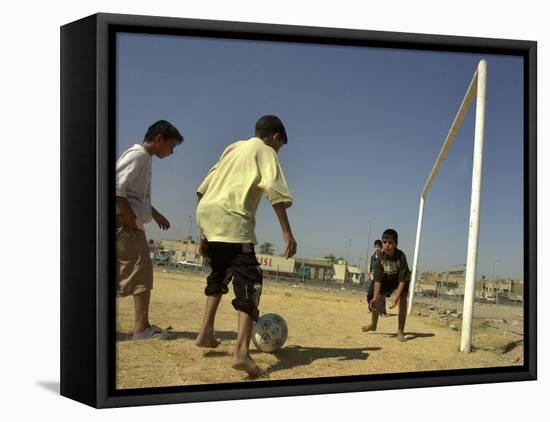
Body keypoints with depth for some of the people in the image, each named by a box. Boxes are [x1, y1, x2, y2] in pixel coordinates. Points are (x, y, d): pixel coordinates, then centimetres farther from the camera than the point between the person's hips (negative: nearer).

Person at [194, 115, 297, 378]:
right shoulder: (266, 151, 9)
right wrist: (287, 232, -11)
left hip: (206, 211, 7)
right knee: (249, 280, -9)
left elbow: (204, 188, 25)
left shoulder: (233, 147, 28)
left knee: (220, 272, 28)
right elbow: (275, 191, -9)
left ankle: (206, 332, 26)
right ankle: (242, 351, -25)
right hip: (232, 219, -7)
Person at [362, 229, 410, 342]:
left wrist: (395, 299, -41)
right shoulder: (381, 257, -27)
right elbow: (378, 279, -23)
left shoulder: (401, 256, -37)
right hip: (387, 278, 4)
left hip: (400, 278, -4)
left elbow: (402, 280, -35)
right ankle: (374, 324, 30)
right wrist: (375, 298, -31)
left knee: (402, 300, -24)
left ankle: (400, 331, -15)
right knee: (376, 298, 5)